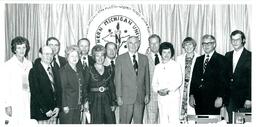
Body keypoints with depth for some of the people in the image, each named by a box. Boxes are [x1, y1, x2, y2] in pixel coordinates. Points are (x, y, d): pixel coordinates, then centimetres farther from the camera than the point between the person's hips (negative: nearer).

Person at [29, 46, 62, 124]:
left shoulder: (55, 71, 13)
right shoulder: (34, 71, -7)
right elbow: (35, 93, -12)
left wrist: (58, 106, 0)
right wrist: (45, 110, -14)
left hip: (54, 112, 5)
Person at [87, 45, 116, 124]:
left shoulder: (108, 70, 9)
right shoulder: (89, 70, -1)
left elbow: (112, 87, 11)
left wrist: (113, 103, 6)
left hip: (107, 100, 3)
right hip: (95, 101, -3)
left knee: (111, 121, 0)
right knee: (97, 122, -1)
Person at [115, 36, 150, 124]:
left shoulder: (144, 58, 11)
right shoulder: (120, 59, 0)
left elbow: (146, 77, 12)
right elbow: (117, 79, -2)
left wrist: (147, 94, 8)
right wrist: (119, 96, -7)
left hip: (140, 97, 3)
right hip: (126, 97, -3)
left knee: (139, 122, 7)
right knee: (124, 122, 1)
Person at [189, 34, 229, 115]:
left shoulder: (221, 60, 0)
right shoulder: (198, 60, 16)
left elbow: (223, 80, -6)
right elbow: (194, 78, 13)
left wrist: (220, 97, -13)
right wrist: (191, 95, 4)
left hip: (213, 100, -4)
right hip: (198, 100, 4)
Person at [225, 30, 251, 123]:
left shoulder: (249, 56, -6)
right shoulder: (228, 55, 10)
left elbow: (251, 80, -9)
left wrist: (249, 99, -13)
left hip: (244, 97, -4)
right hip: (230, 97, 4)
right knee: (231, 121, 7)